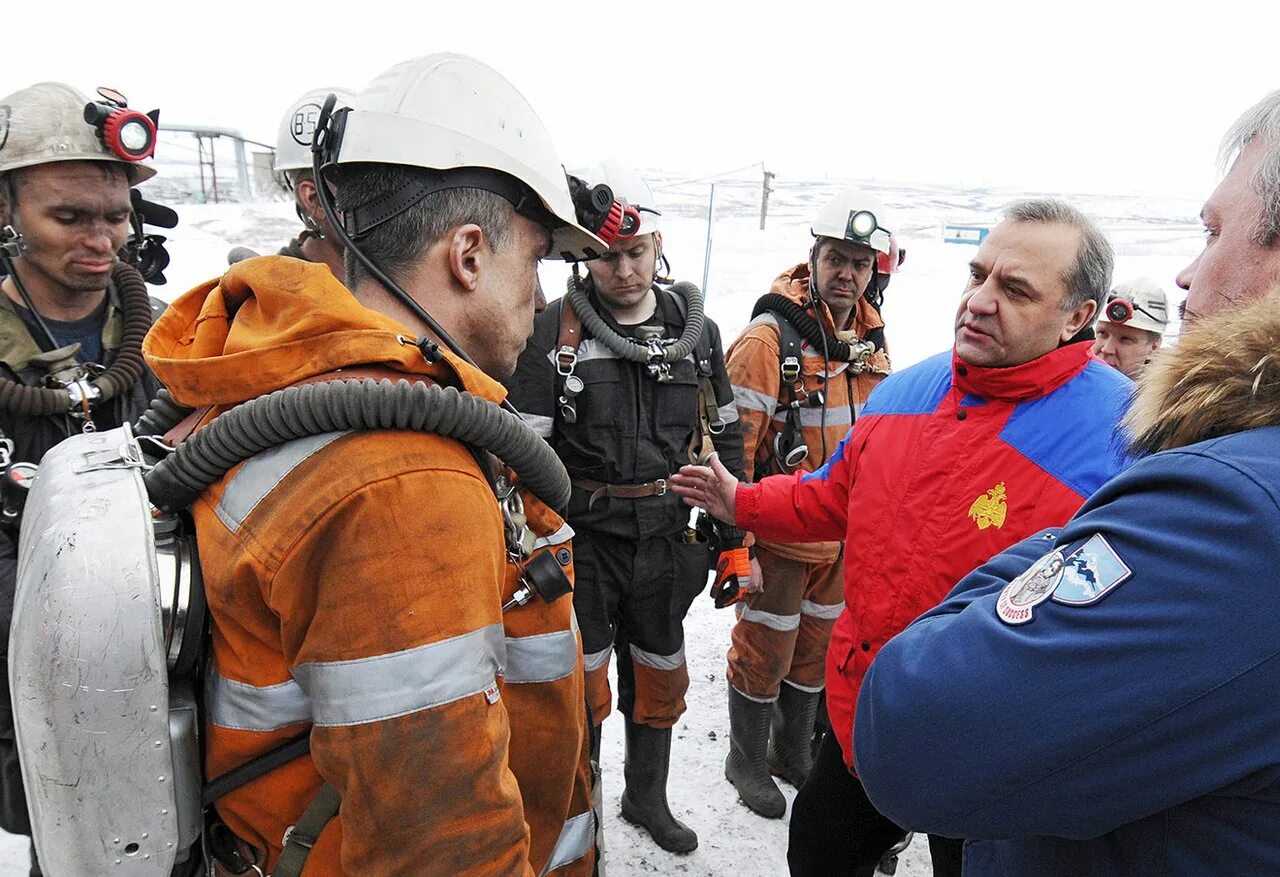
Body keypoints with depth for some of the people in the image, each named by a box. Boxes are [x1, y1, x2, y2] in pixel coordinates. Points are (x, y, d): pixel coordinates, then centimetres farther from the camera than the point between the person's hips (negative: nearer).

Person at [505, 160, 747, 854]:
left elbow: (725, 438, 9)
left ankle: (646, 797, 43)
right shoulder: (556, 330, -9)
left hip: (663, 536, 4)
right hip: (581, 536, -3)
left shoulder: (696, 331, 2)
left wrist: (733, 540, 8)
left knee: (660, 677, 17)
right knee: (581, 685, 7)